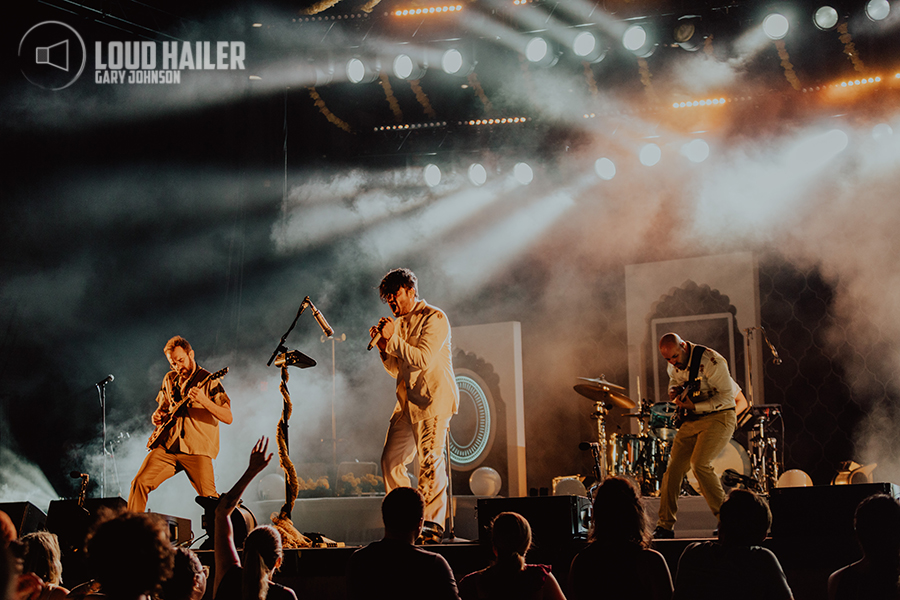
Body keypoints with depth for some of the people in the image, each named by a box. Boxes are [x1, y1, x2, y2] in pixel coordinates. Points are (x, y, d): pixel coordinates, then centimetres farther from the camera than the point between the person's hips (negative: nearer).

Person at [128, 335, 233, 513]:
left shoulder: (209, 381, -1)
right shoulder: (169, 380, 16)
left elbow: (228, 418, -9)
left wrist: (204, 401, -24)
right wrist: (158, 415, 10)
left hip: (197, 450, -5)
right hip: (166, 446, 5)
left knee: (209, 497, -17)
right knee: (140, 482, -11)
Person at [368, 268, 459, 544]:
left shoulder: (434, 318, -6)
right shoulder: (399, 323, 18)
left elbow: (423, 359, -17)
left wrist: (394, 338, -14)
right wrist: (383, 347, 4)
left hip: (433, 399, -8)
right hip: (407, 401, 8)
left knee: (430, 460, -14)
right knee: (391, 461, 3)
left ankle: (433, 525, -12)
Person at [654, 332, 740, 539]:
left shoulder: (711, 361, -21)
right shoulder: (673, 365, 2)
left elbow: (727, 397, -19)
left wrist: (695, 406, -27)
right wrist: (674, 390, 2)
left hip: (719, 416, -7)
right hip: (692, 420, 7)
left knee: (699, 464, -24)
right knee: (673, 467, 0)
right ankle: (664, 526, 8)